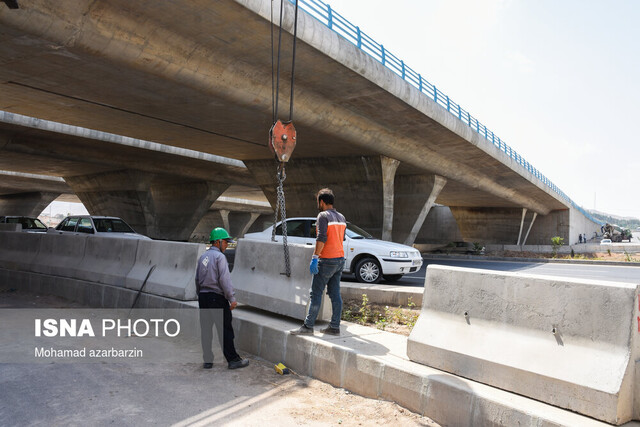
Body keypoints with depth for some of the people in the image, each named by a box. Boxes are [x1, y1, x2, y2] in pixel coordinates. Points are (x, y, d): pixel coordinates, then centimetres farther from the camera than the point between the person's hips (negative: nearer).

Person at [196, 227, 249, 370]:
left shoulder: (203, 257, 14)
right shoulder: (219, 256, -11)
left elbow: (197, 279, 16)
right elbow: (224, 279, -17)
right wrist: (232, 298, -13)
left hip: (203, 296, 8)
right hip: (217, 297, -8)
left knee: (205, 329, 11)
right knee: (225, 330, -2)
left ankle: (207, 361, 17)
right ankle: (233, 360, 4)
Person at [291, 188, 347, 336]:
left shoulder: (323, 216, -10)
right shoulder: (341, 217, 15)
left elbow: (321, 238, -20)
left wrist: (314, 258, -21)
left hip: (327, 261, -8)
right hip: (340, 259, 8)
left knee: (316, 293, -3)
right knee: (335, 294, 9)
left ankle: (308, 326, 0)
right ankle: (334, 327, 12)